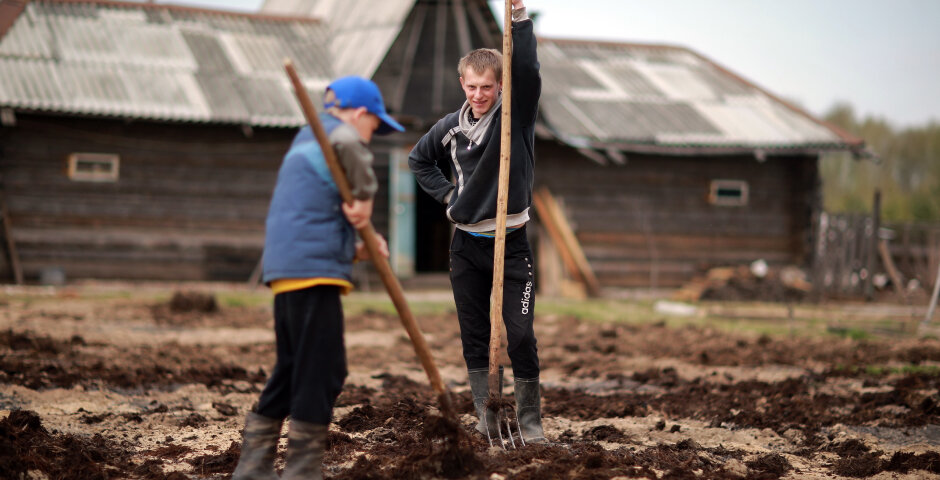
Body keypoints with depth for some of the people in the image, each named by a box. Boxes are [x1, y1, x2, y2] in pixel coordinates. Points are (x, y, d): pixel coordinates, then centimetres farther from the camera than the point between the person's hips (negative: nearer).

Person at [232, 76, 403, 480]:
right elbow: (347, 143, -29)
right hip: (313, 270, -10)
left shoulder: (304, 144, 28)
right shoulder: (334, 131, -1)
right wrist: (364, 196, -17)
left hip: (287, 272, 10)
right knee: (323, 370, -6)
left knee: (291, 371, 15)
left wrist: (355, 249, 13)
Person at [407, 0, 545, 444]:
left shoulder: (517, 115, -6)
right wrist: (446, 193, 7)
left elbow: (527, 71, -24)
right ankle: (486, 418, 15)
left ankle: (530, 421, 2)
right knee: (474, 337, 7)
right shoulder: (451, 127, 4)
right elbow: (418, 159, 22)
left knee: (520, 336, -7)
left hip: (510, 244, -3)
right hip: (465, 244, 4)